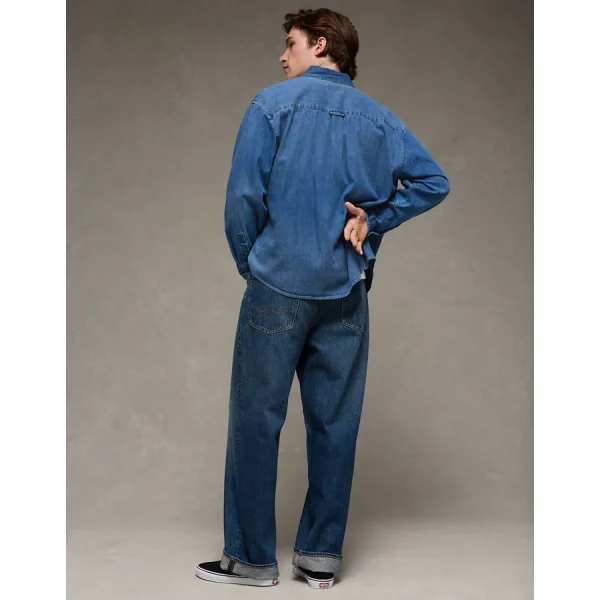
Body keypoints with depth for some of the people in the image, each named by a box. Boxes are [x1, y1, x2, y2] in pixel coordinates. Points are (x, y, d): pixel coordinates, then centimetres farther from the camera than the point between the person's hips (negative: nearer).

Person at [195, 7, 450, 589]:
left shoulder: (274, 103, -4)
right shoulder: (380, 119, 10)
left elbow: (244, 194, -10)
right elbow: (433, 182, 4)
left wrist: (249, 264, 3)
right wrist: (373, 219, 1)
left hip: (278, 286, -4)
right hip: (346, 294, 4)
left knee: (257, 420, 6)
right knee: (335, 422, 9)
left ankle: (252, 557, 13)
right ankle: (321, 555, 17)